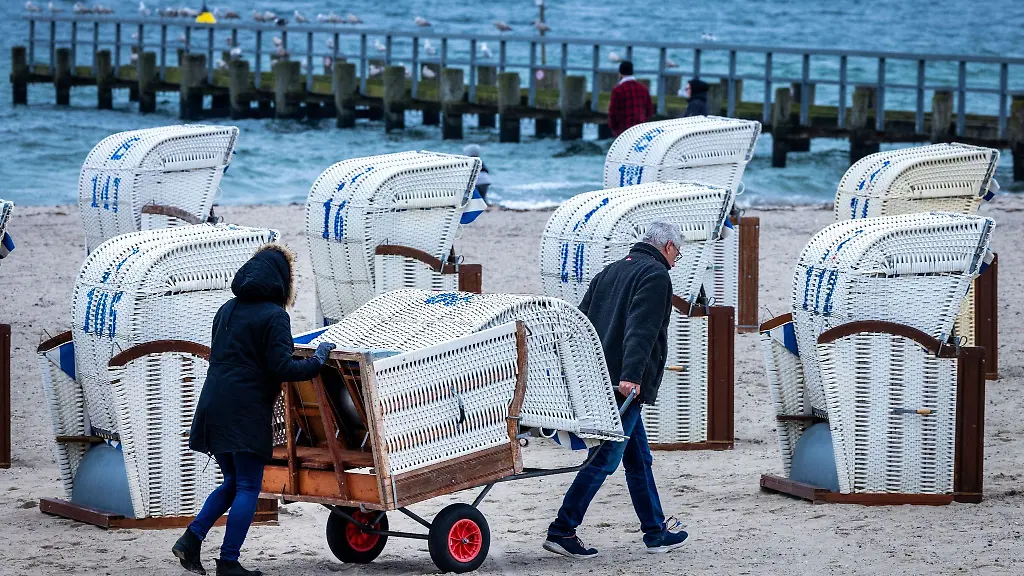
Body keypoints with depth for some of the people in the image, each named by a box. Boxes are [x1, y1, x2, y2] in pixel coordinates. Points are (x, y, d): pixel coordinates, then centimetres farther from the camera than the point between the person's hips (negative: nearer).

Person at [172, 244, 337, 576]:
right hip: (247, 412, -7)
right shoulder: (274, 316, -10)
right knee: (248, 488, 0)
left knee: (233, 483, 18)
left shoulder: (227, 310, 13)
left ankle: (191, 539, 3)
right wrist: (318, 361, -1)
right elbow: (282, 368, -15)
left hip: (214, 408, 7)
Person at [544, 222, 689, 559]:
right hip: (626, 387, -9)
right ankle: (562, 530, -11)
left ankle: (656, 532, 19)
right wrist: (630, 376, -29)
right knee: (604, 460, -8)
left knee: (639, 459, 15)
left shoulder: (609, 273, 20)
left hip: (598, 380, 9)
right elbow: (641, 329, -20)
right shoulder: (655, 274, -6)